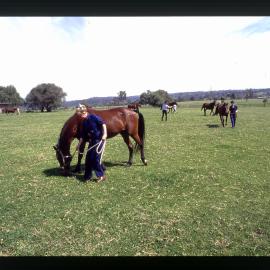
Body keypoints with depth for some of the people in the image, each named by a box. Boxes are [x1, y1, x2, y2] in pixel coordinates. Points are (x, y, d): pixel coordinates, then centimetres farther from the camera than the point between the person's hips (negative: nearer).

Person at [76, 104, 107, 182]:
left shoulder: (93, 116, -11)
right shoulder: (84, 122, 10)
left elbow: (103, 123, -17)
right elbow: (82, 134, 15)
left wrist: (104, 134, -26)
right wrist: (79, 144, 17)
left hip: (100, 139, -8)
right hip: (92, 140, 8)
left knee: (95, 157, -9)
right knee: (88, 158, 8)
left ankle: (101, 175, 4)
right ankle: (87, 176, 20)